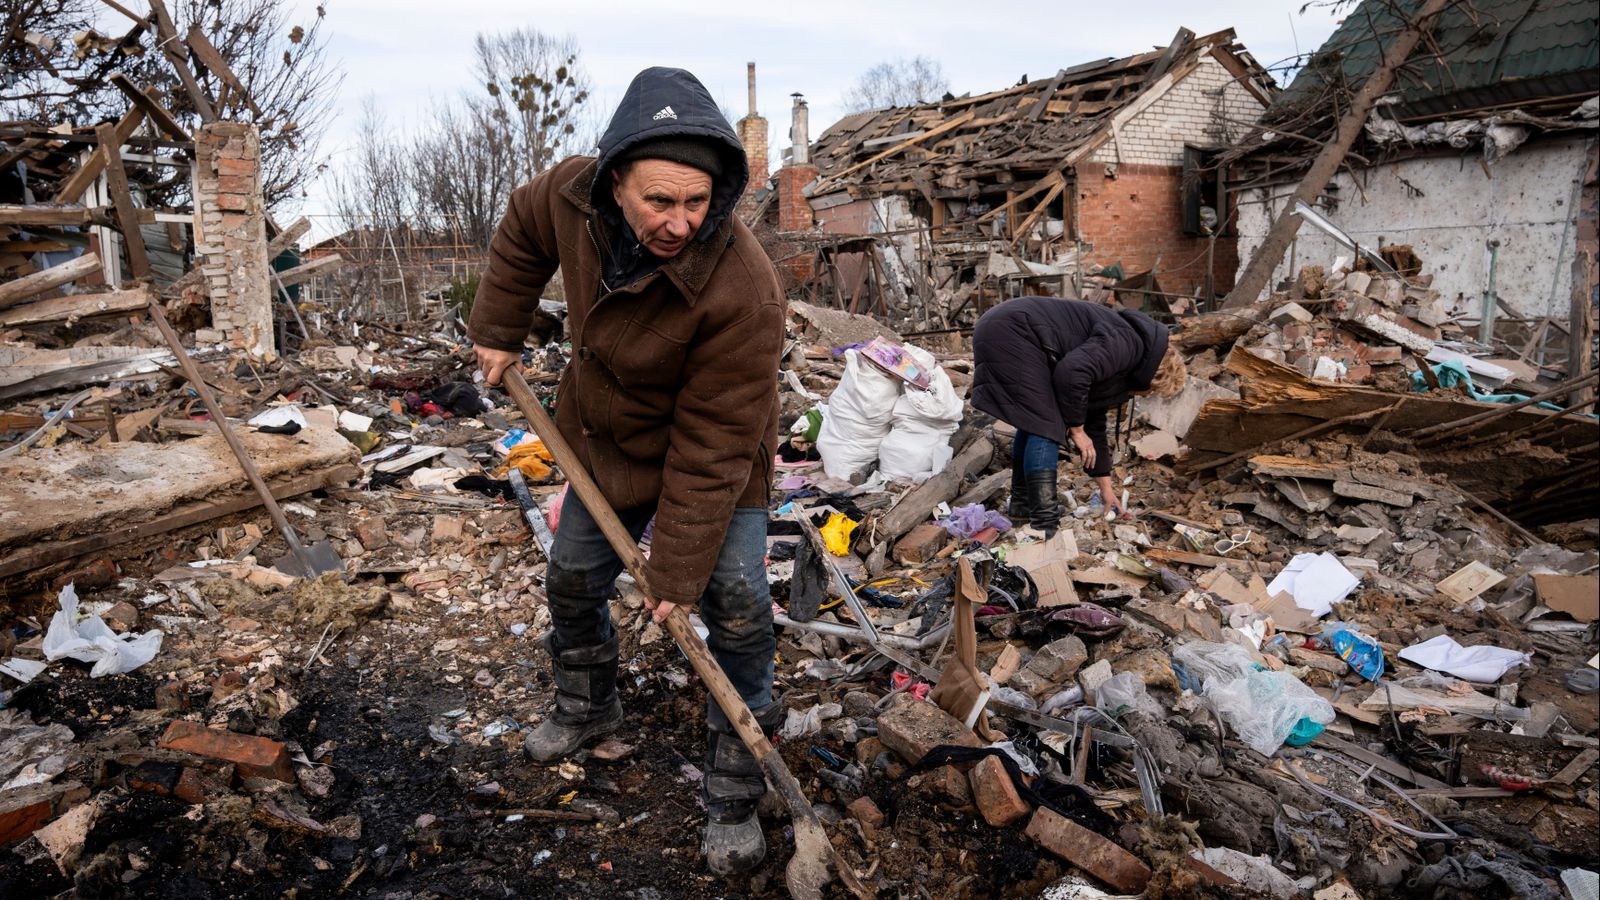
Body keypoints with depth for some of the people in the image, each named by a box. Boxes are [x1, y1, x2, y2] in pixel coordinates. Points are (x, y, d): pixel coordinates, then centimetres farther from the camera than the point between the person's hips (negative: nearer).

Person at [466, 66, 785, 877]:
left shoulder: (742, 292, -39)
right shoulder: (572, 195, -23)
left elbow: (710, 449, -34)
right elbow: (523, 229, 5)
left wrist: (678, 571, -28)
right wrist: (498, 330, 4)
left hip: (713, 462, -5)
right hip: (610, 441, 6)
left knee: (737, 609, -13)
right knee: (572, 579, 18)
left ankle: (733, 798, 5)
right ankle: (586, 707, 47)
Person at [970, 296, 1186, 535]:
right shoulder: (1126, 343, -9)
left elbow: (1094, 424, 27)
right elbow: (1072, 372, -24)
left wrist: (1105, 485, 29)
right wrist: (1076, 428, -9)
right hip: (1012, 333, -11)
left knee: (1031, 423, 21)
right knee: (1046, 426, -9)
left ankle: (1023, 502, 33)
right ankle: (1044, 525, -8)